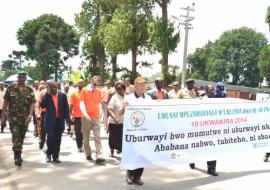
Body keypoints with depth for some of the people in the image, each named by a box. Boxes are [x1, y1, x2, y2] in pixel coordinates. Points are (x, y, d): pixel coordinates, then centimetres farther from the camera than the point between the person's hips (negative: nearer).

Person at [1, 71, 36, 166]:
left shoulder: (30, 90, 0)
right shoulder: (10, 88, 0)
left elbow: (32, 104, -4)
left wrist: (30, 115, -18)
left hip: (25, 118, 2)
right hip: (13, 117, -2)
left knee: (21, 137, 14)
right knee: (16, 137, -10)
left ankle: (18, 155, 32)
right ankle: (17, 157, -11)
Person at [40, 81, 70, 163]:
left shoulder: (63, 95, 4)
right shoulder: (46, 96, 2)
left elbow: (66, 108, 5)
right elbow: (42, 105, -14)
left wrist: (68, 120, 0)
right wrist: (47, 93, -13)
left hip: (60, 121, 2)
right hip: (50, 120, -2)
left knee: (58, 139, 7)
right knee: (50, 137, -6)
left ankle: (55, 156, 18)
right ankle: (48, 154, 17)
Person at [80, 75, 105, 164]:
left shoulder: (98, 91, 9)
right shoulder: (84, 90, 0)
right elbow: (81, 104, -6)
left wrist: (99, 113, 8)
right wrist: (85, 114, -17)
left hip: (96, 117, 2)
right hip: (86, 117, -1)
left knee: (97, 137, -5)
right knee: (86, 137, 9)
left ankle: (99, 157, -9)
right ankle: (88, 154, 24)